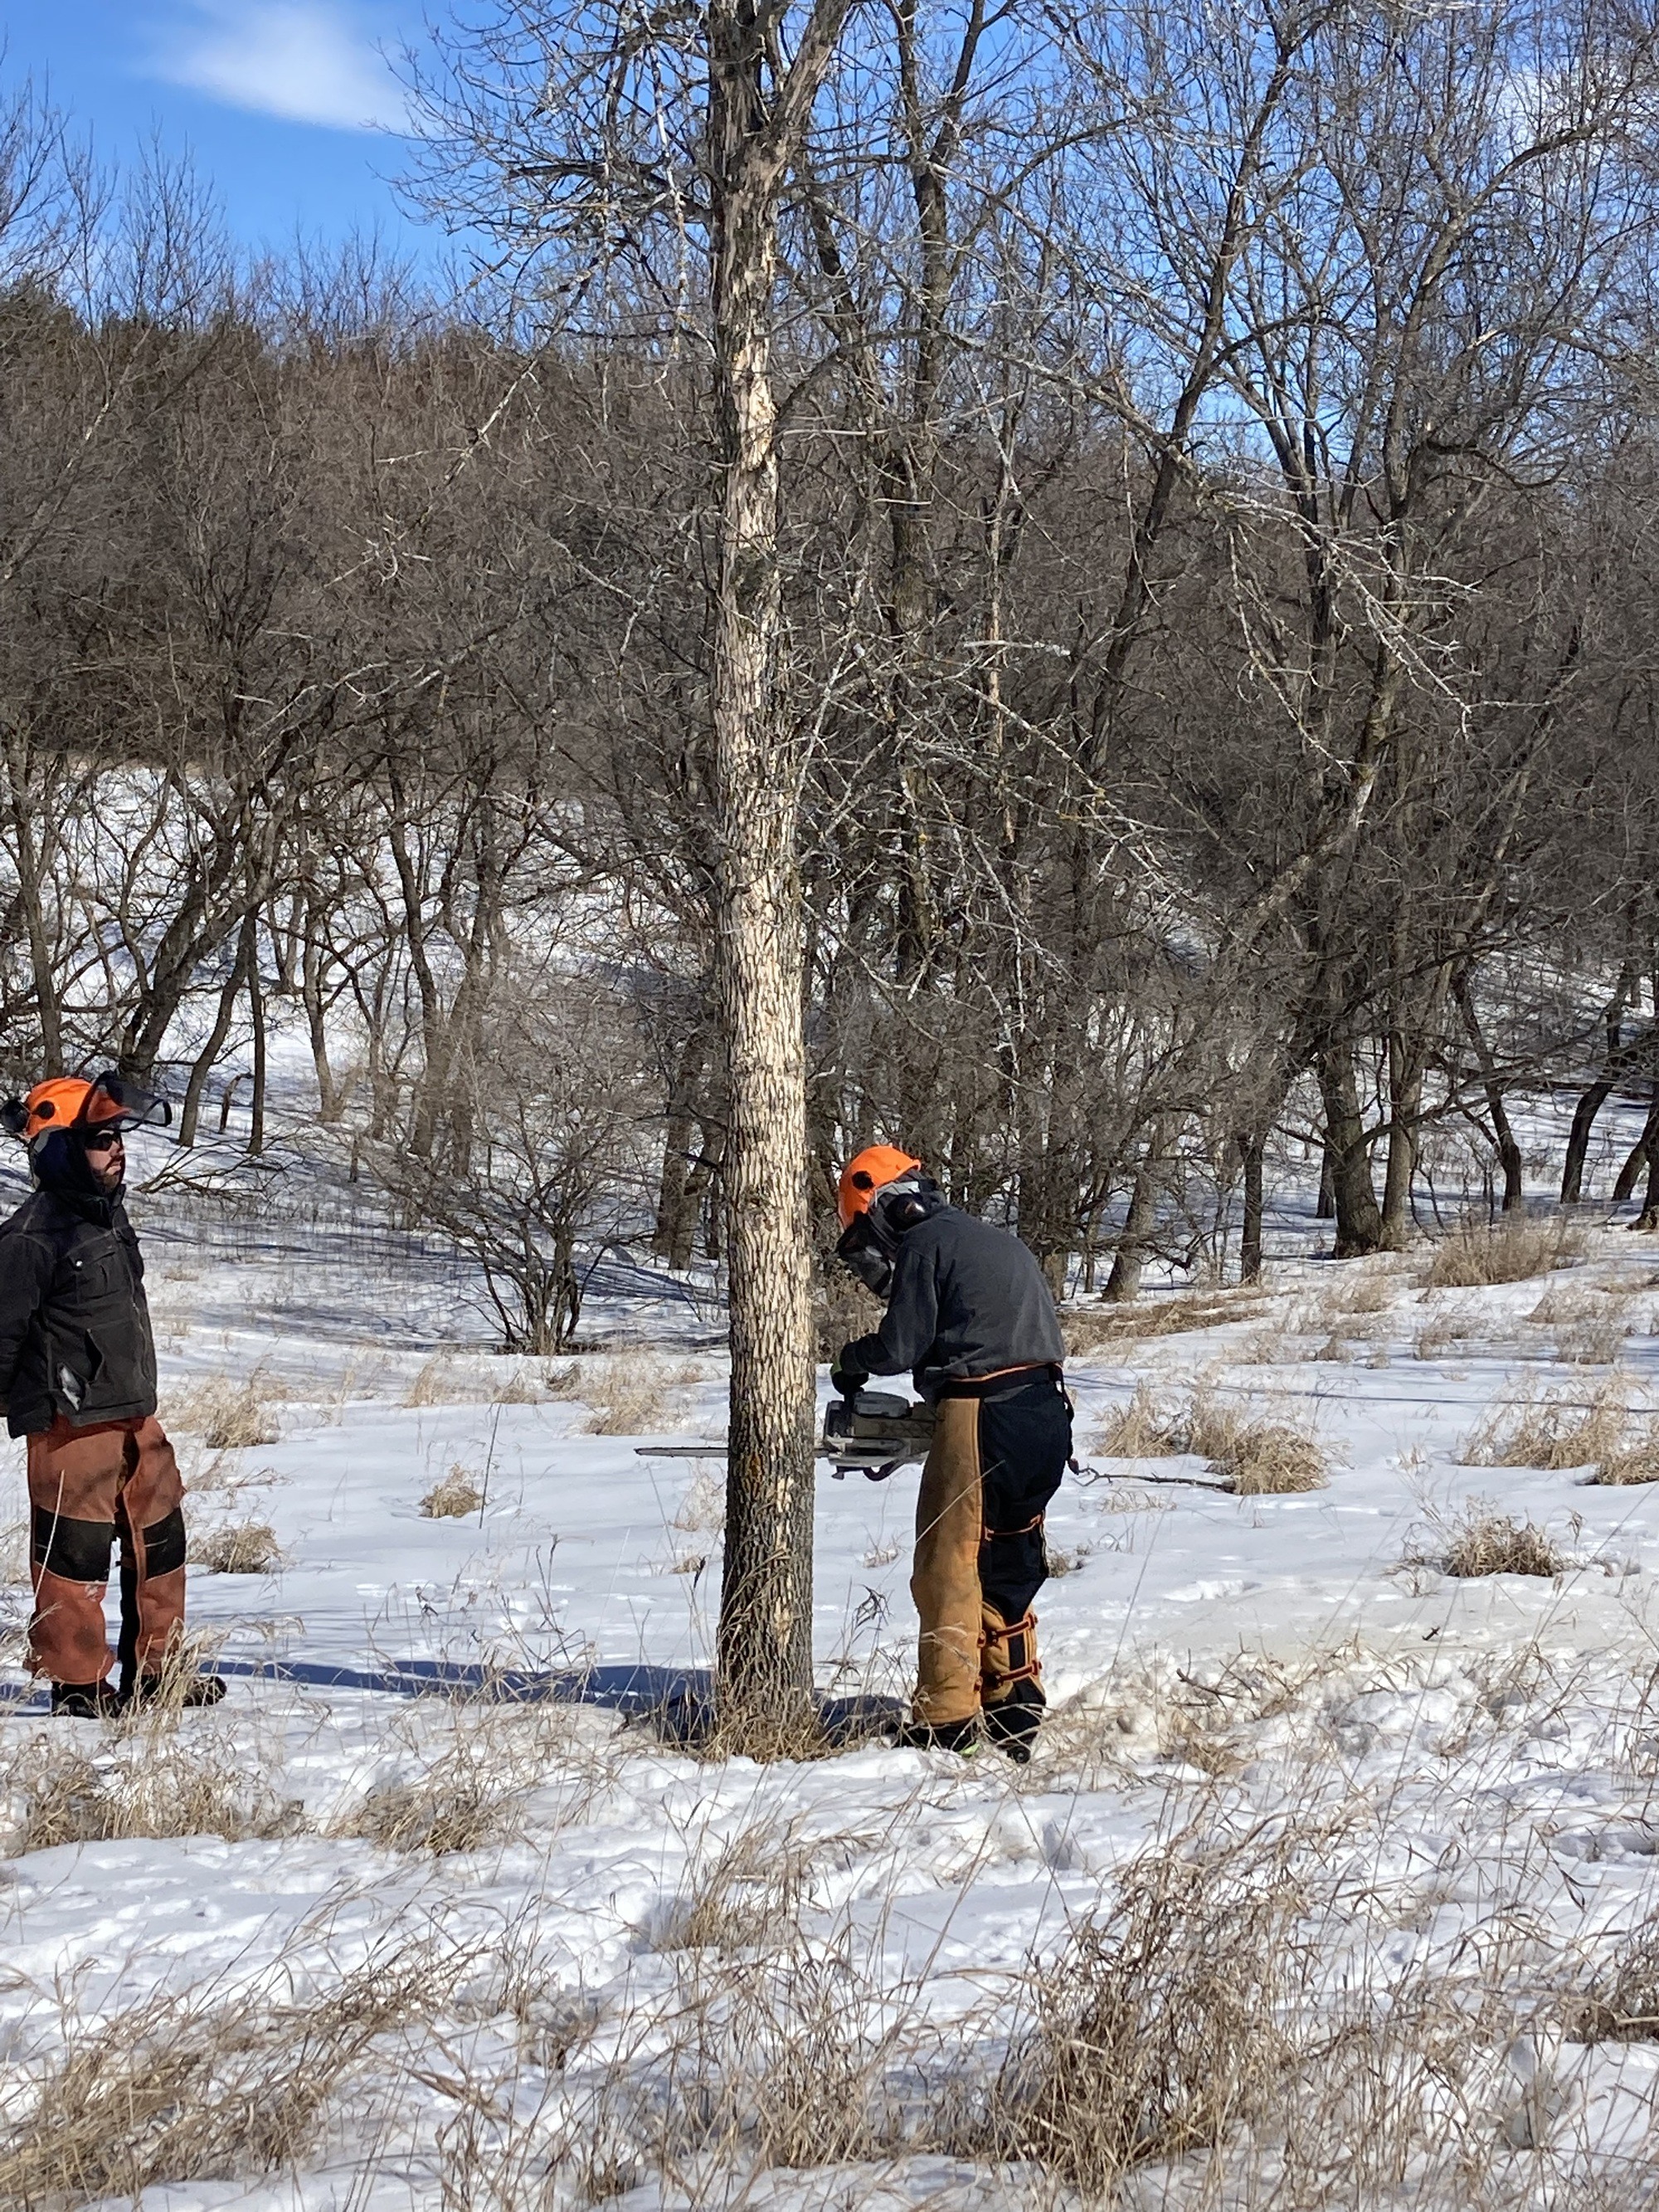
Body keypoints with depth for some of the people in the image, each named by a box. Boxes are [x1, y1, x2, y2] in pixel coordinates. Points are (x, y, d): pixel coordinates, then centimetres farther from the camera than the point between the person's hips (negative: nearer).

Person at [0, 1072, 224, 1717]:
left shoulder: (109, 1212, 11)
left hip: (134, 1416, 9)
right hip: (72, 1423, -9)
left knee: (159, 1540, 14)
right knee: (75, 1554, 0)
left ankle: (153, 1671, 25)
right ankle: (78, 1684, 10)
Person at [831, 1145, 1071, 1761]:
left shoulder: (924, 1243, -2)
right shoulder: (998, 1242, 24)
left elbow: (901, 1345, -8)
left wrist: (851, 1360, 15)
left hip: (983, 1420, -9)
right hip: (1046, 1415, 9)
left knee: (949, 1572, -2)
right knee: (1007, 1569, 16)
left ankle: (946, 1723, -3)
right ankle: (1016, 1715, 18)